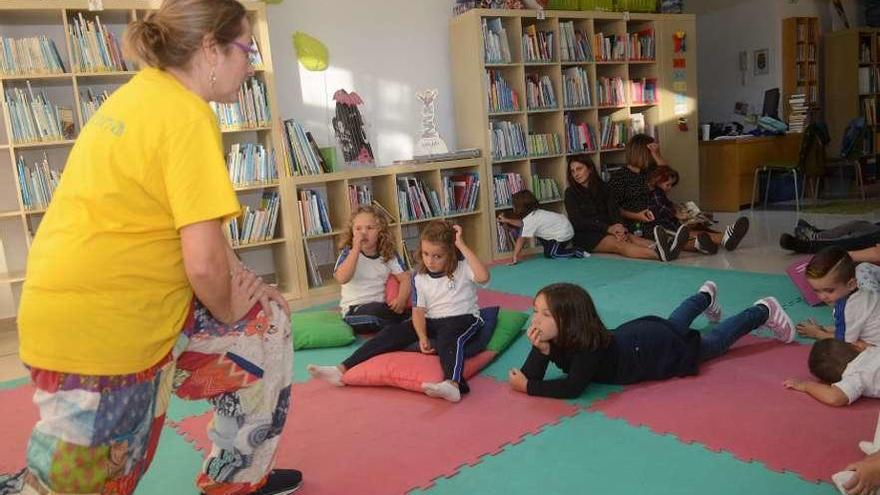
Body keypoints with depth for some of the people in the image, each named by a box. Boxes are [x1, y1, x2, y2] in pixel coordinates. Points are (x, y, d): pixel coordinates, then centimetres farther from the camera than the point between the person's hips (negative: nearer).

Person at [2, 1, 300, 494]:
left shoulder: (143, 93, 10)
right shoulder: (188, 114, -20)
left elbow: (189, 220, 16)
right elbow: (204, 261, -25)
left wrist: (241, 281, 8)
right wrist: (227, 310, -4)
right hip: (98, 323, -10)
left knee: (267, 320, 16)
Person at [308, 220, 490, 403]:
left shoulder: (462, 268, -8)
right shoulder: (420, 278, 3)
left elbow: (483, 277, -29)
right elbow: (419, 310, -2)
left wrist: (462, 246, -25)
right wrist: (422, 337, -21)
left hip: (464, 318, -4)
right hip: (432, 321, 4)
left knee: (448, 336, -39)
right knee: (394, 332, -15)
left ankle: (453, 385, -65)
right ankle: (343, 369, -19)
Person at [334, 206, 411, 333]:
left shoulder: (388, 255, 4)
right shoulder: (348, 253, -5)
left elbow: (405, 278, -3)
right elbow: (342, 278, -24)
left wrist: (401, 299, -23)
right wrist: (356, 249, -25)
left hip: (383, 307, 3)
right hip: (355, 311, -3)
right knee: (376, 310, -36)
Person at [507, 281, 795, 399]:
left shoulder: (590, 345, -43)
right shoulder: (552, 337, -24)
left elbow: (572, 388, -49)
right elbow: (530, 375, -25)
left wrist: (527, 387, -46)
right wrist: (541, 350, -44)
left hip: (665, 349, -6)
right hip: (634, 335, 6)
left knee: (714, 342, 18)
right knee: (673, 322, 35)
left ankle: (764, 311, 40)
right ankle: (706, 296, 64)